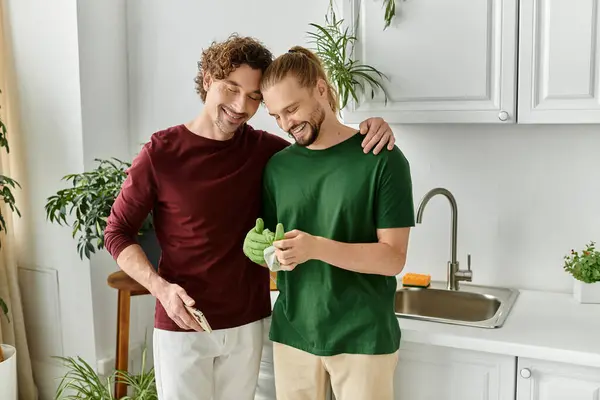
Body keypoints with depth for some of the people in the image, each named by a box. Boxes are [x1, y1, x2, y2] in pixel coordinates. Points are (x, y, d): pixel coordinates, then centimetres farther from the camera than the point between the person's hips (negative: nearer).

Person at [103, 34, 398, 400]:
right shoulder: (161, 153, -11)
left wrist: (368, 132, -13)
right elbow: (118, 232, -4)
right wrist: (160, 287, -19)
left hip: (248, 322, 3)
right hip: (181, 325, -3)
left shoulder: (265, 149, -2)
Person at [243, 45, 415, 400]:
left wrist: (317, 247, -25)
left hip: (364, 338, -4)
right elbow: (271, 251, 11)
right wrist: (257, 249, -12)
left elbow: (393, 258, -13)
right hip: (292, 334, 4)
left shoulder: (383, 159, -9)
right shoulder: (278, 166, 4)